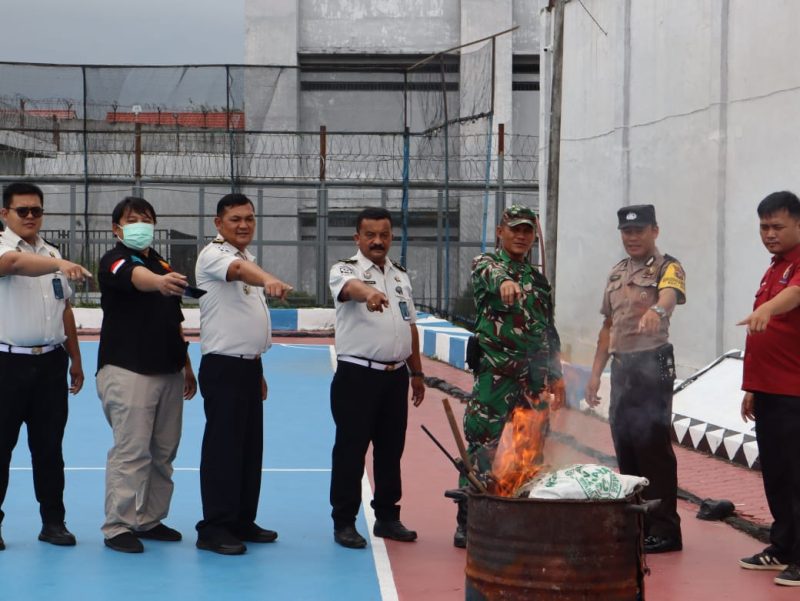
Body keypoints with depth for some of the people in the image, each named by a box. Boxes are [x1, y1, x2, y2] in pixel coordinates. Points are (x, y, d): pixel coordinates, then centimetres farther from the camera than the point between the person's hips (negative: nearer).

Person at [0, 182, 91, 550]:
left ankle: (53, 520, 18)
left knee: (49, 446, 10)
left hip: (50, 362, 5)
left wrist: (75, 359, 17)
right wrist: (60, 265, -48)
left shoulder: (52, 254, 13)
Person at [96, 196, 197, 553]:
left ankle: (150, 520, 22)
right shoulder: (115, 261, -6)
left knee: (164, 451, 11)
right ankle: (117, 527, -1)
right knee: (130, 450, -9)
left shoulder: (164, 266, 17)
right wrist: (160, 282, -53)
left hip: (168, 372, 7)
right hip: (127, 371, -7)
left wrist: (186, 366, 18)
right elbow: (135, 277, -31)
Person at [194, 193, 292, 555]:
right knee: (223, 447, -8)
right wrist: (269, 280, -56)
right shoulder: (213, 255, -10)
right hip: (223, 367, -9)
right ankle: (213, 529, -2)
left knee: (250, 447, 12)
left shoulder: (250, 261, 17)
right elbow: (238, 270, -35)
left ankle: (242, 521, 21)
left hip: (249, 366, 9)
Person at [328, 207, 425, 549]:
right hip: (357, 375, -5)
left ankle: (387, 517, 24)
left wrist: (417, 373, 18)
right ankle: (344, 522, 8)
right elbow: (349, 287, -30)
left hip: (396, 376, 6)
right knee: (350, 450, -2)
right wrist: (368, 292, -53)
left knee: (391, 449, 12)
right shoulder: (345, 270, -4)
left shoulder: (401, 276, 14)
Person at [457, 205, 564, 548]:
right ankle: (467, 521, 1)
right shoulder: (485, 264, 2)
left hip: (535, 377, 6)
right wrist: (504, 281, -49)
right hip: (495, 374, -6)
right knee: (482, 445, -6)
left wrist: (556, 375, 16)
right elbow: (490, 275, -25)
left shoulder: (539, 280, 19)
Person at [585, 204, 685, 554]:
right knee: (625, 446, 9)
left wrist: (657, 310, -52)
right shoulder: (616, 274, 17)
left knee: (652, 446, -9)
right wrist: (596, 373, 16)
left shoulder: (667, 268, -5)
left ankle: (664, 529, -3)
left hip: (652, 365, -7)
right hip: (621, 366, 7)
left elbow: (670, 294, -29)